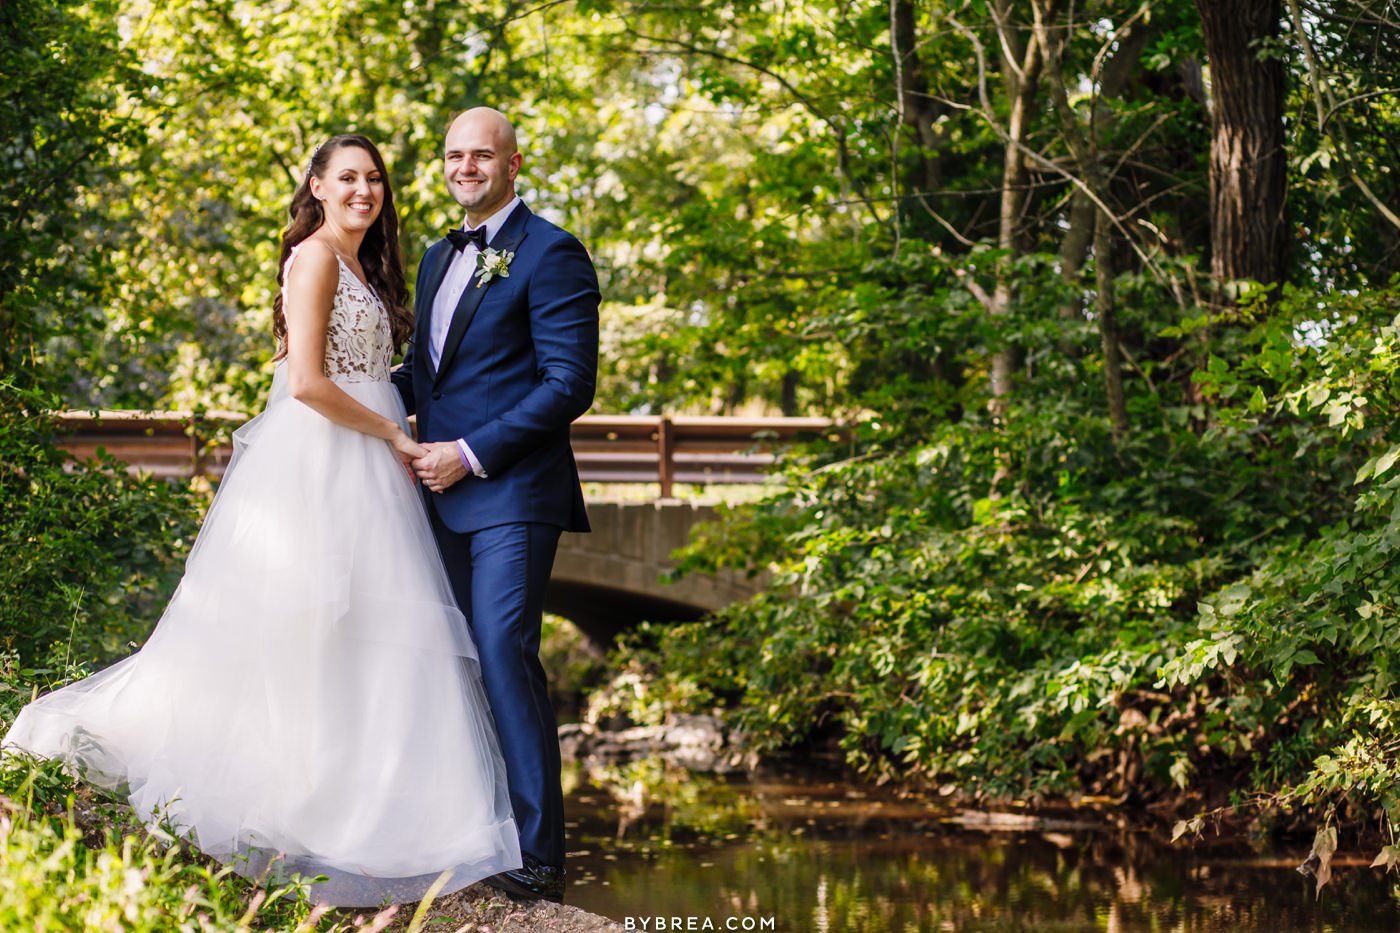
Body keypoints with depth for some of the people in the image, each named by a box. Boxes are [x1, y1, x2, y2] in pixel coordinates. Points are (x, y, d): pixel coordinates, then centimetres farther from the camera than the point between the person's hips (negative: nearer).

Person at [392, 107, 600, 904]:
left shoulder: (550, 254, -6)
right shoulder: (440, 257, 20)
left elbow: (570, 384, -12)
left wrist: (473, 453, -14)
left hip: (512, 492, -8)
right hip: (446, 492, 8)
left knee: (505, 654, -13)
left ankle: (536, 854, -11)